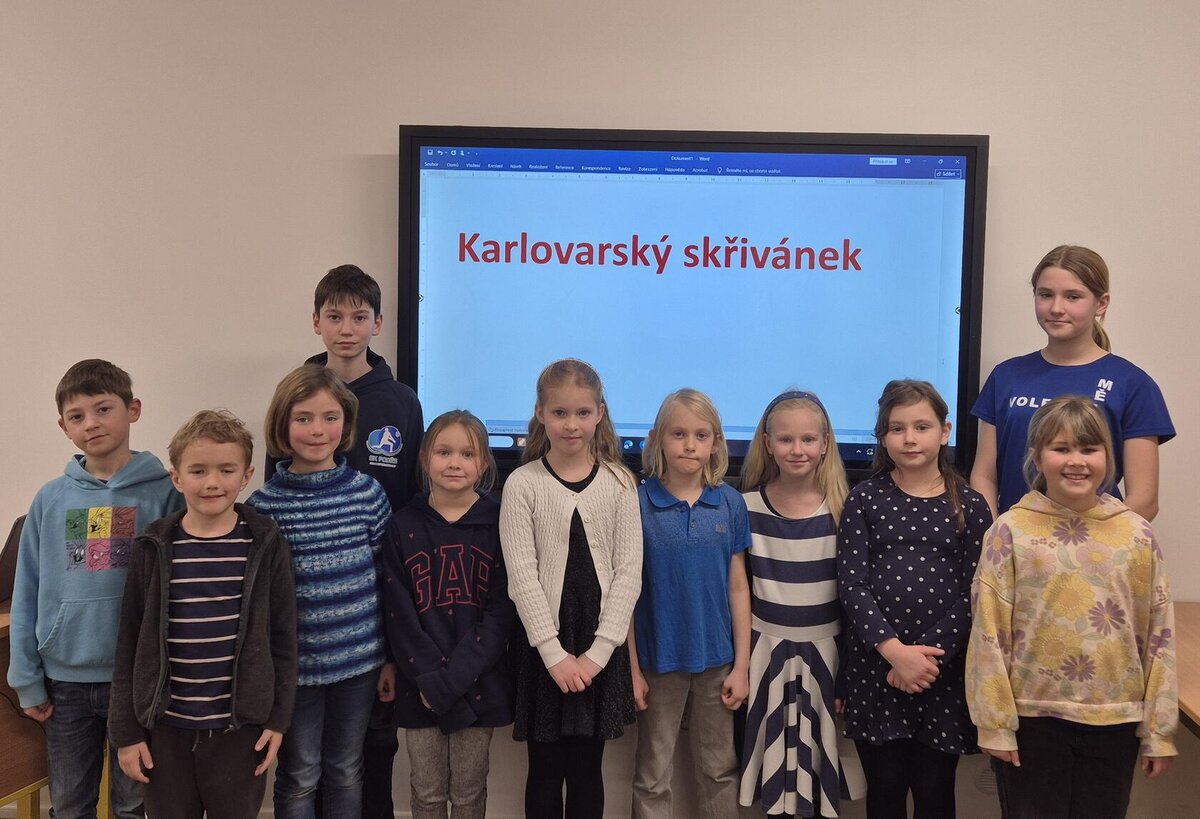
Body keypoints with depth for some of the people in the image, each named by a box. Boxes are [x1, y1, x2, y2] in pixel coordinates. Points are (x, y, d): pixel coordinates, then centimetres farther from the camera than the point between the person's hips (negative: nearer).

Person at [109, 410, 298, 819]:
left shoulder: (265, 543, -5)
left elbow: (282, 636, 0)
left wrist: (278, 717, -1)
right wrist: (126, 729, 1)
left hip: (240, 727, -1)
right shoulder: (154, 547, -3)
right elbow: (130, 644, 1)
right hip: (166, 727, 1)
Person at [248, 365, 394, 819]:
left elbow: (387, 578, 3)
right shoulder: (263, 505, -8)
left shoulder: (368, 493, -3)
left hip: (360, 661, 2)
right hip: (294, 666, -1)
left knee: (346, 773, 16)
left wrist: (391, 657, 4)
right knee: (299, 778, 11)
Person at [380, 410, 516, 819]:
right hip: (419, 685, 1)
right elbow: (399, 613, -3)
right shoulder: (403, 526, 0)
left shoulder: (498, 524, -3)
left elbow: (501, 611, -7)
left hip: (478, 683, -1)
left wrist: (455, 677, -15)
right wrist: (430, 677, -13)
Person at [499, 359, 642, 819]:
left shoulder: (619, 483, 1)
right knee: (546, 770, 9)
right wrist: (555, 653, -13)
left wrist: (598, 651, -10)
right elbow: (522, 575, -8)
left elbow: (629, 570, -2)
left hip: (600, 646, 1)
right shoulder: (523, 484, -4)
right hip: (543, 645, -1)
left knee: (587, 770, 11)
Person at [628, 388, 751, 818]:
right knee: (652, 777, 12)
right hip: (659, 660, -2)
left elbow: (738, 587, 2)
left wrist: (741, 666, 0)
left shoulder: (730, 503, -2)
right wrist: (632, 668, -6)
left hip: (716, 659, 2)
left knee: (720, 770, 15)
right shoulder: (639, 503, -9)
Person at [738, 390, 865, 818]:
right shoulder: (749, 507, -4)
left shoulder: (842, 510, -6)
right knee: (774, 759, 8)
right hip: (767, 648, 1)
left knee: (820, 753, 8)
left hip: (825, 649, 0)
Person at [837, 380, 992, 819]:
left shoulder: (970, 506, 2)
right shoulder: (865, 500, 1)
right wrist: (895, 650, -16)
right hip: (875, 664, 0)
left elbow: (972, 593, -2)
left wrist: (928, 655, -12)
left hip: (943, 669, 0)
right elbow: (851, 585, -6)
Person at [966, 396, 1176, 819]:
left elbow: (1159, 636, 2)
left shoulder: (1136, 533, -1)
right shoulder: (1011, 530, -7)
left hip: (1114, 721, 2)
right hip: (1031, 719, -2)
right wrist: (994, 723, -8)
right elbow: (990, 633, -7)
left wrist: (1159, 729, 2)